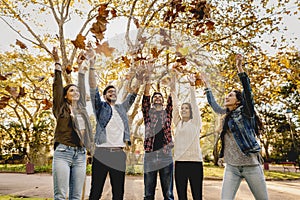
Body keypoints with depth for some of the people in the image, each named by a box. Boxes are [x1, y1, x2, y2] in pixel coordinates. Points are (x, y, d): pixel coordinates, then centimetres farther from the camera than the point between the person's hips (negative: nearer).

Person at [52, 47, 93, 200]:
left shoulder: (81, 108, 17)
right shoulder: (61, 108, 6)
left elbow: (82, 87, 23)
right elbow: (57, 86, 1)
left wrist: (80, 66, 31)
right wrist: (57, 63, -1)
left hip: (80, 155, 4)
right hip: (63, 153, -4)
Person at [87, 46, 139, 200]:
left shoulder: (122, 108, 21)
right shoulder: (100, 107, 8)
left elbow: (132, 96, 20)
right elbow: (93, 89, -3)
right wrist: (92, 64, -12)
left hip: (119, 154, 4)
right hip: (102, 153, -4)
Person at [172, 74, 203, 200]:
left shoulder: (196, 122, 6)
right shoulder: (178, 124, 14)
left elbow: (194, 103, -2)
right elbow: (174, 106, 8)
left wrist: (192, 86, -8)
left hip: (195, 161, -3)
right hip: (179, 162, 3)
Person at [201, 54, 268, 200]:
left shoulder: (245, 112, 2)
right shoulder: (226, 115, 15)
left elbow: (247, 90, -9)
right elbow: (213, 104, 27)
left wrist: (239, 68, -15)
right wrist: (207, 84, 32)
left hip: (251, 164, -4)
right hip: (231, 167, 4)